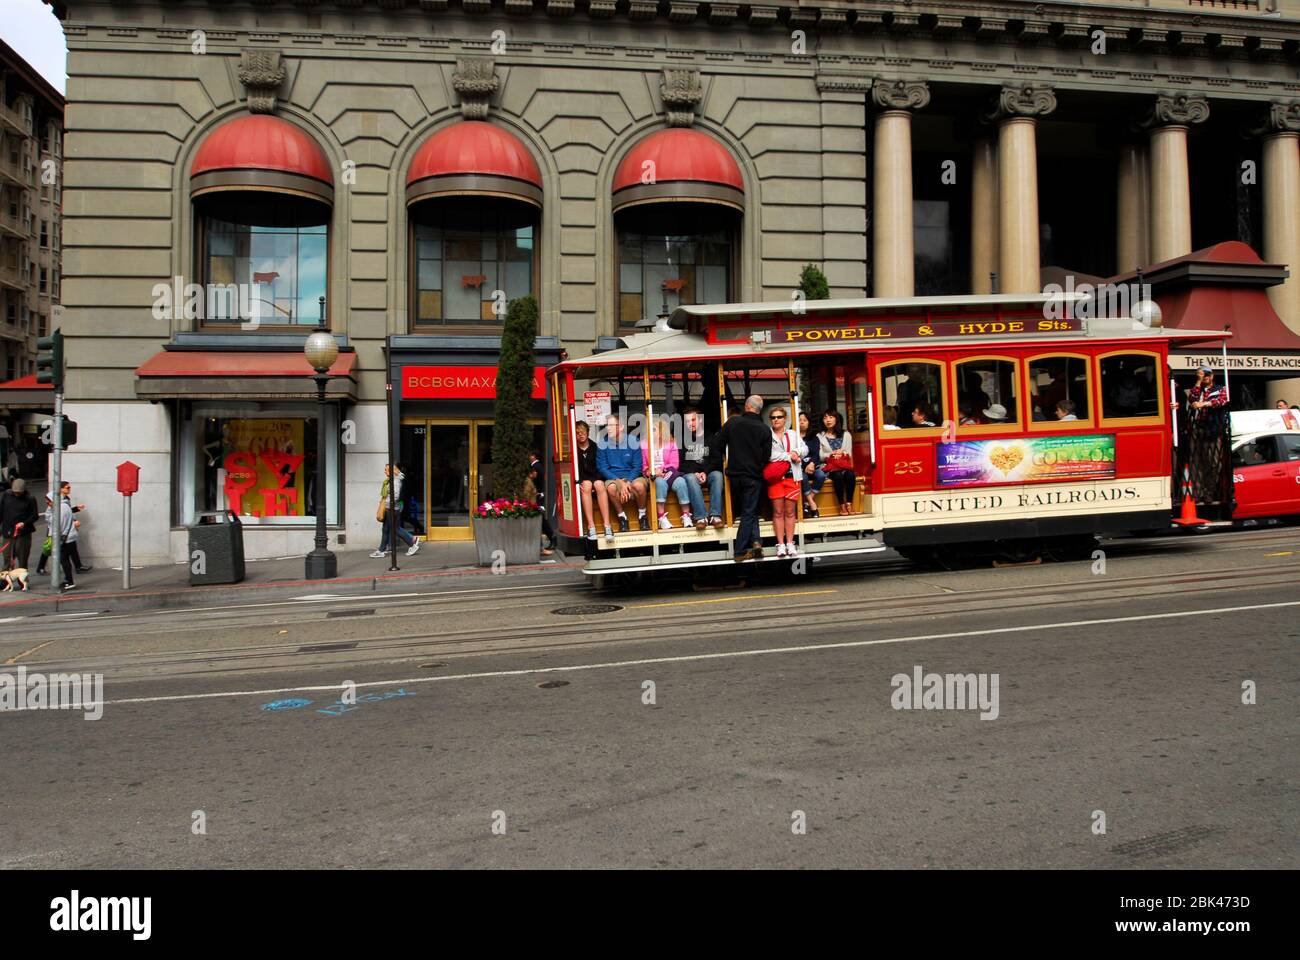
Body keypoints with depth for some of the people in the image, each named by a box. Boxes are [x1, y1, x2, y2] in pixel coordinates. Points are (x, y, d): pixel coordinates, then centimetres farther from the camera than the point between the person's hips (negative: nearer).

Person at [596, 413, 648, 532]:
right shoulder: (602, 444, 0)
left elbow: (637, 466, -2)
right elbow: (602, 468, -4)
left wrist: (627, 482, -19)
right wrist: (619, 482, -18)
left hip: (631, 477, 0)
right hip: (613, 478, 0)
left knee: (639, 485, -34)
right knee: (611, 487, -35)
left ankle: (642, 515, -5)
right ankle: (622, 516, -10)